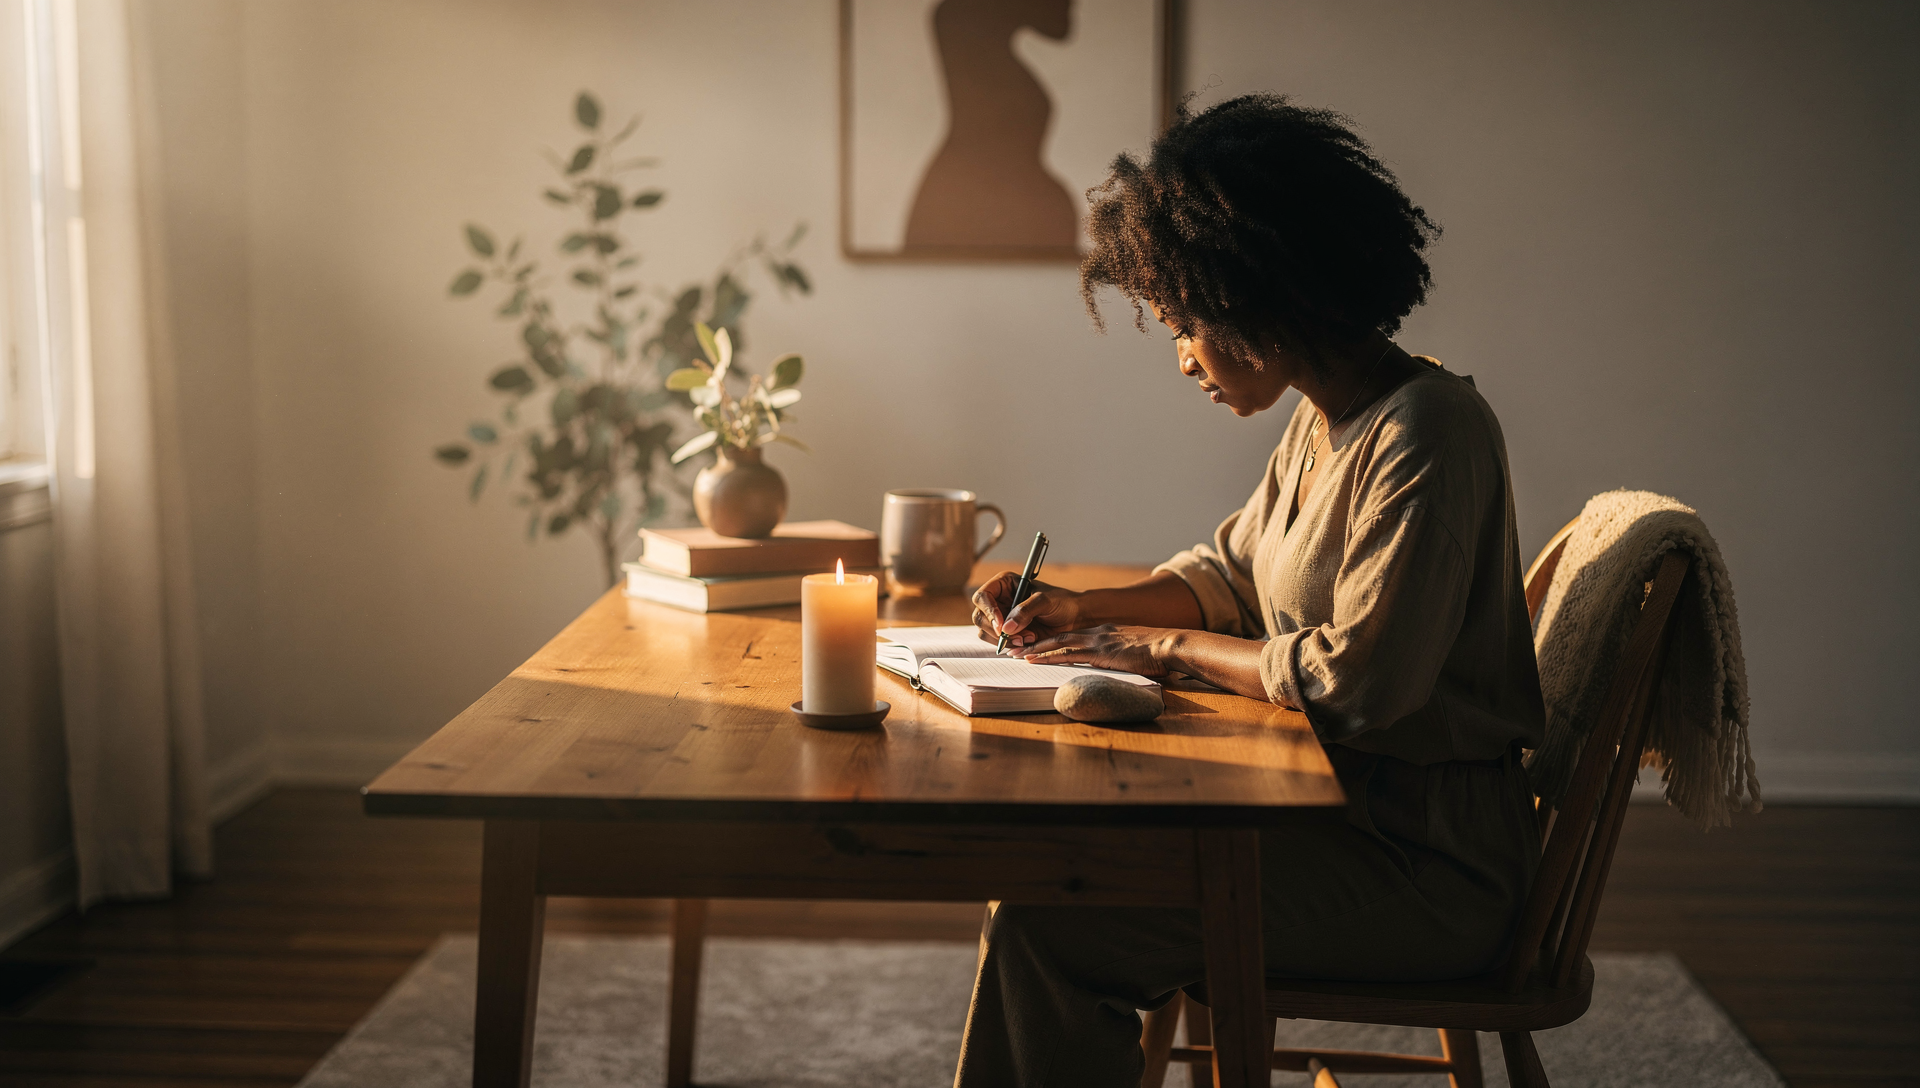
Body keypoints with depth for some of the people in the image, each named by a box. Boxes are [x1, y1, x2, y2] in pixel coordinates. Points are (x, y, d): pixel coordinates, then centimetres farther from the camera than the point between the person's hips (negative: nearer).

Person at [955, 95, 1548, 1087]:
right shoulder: (1324, 421, 9)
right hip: (1347, 811, 9)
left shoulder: (1426, 432, -20)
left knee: (1046, 926, -18)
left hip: (1427, 871, -9)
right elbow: (1230, 571, 23)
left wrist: (1167, 646, -13)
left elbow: (1360, 680, -25)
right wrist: (1084, 610, 6)